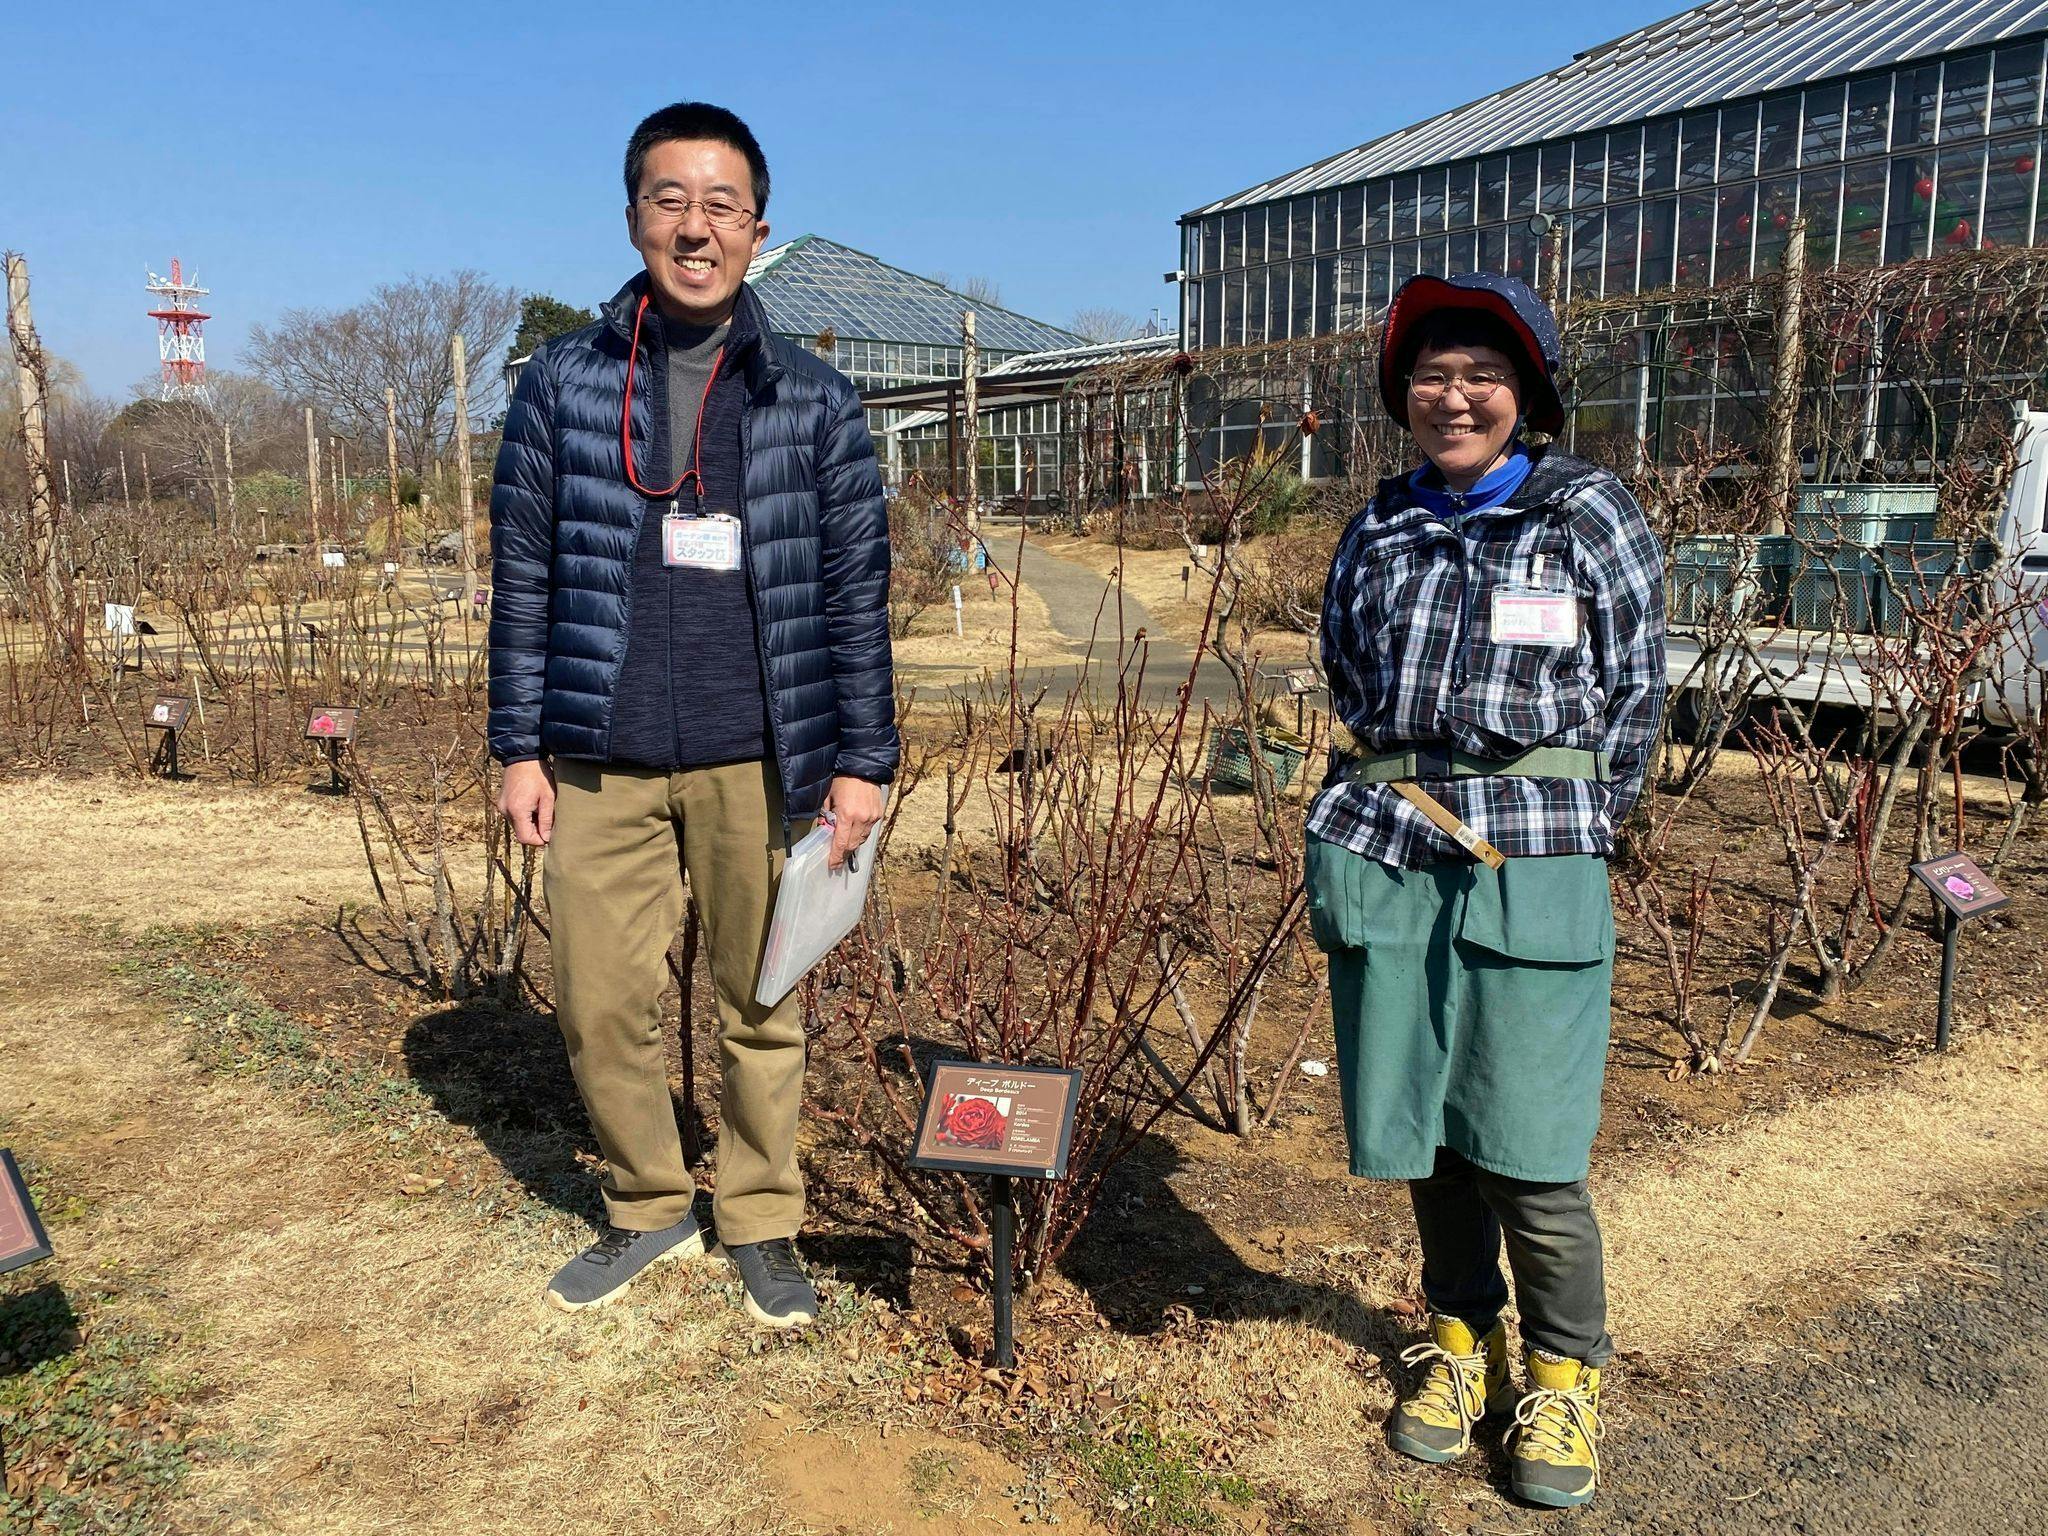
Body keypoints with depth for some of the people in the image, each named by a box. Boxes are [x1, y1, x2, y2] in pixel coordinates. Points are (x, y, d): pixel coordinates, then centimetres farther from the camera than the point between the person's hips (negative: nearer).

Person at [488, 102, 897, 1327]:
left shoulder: (814, 402, 2)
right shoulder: (564, 384, 5)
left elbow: (857, 591, 2)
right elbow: (525, 576, 6)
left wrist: (862, 759, -2)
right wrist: (520, 747, 3)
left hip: (757, 762, -1)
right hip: (602, 764, 1)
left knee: (763, 1005, 8)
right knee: (602, 1003, 7)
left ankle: (762, 1224, 27)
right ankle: (647, 1209, 29)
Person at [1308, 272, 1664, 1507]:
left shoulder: (1592, 515, 2)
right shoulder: (1379, 530, 12)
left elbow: (1637, 689, 3)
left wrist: (1566, 825, 0)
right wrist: (1389, 802, 10)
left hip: (1532, 868, -4)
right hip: (1384, 857, 4)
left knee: (1526, 1151, -2)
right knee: (1420, 1133, 11)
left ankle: (1566, 1374, 22)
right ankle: (1464, 1336, 33)